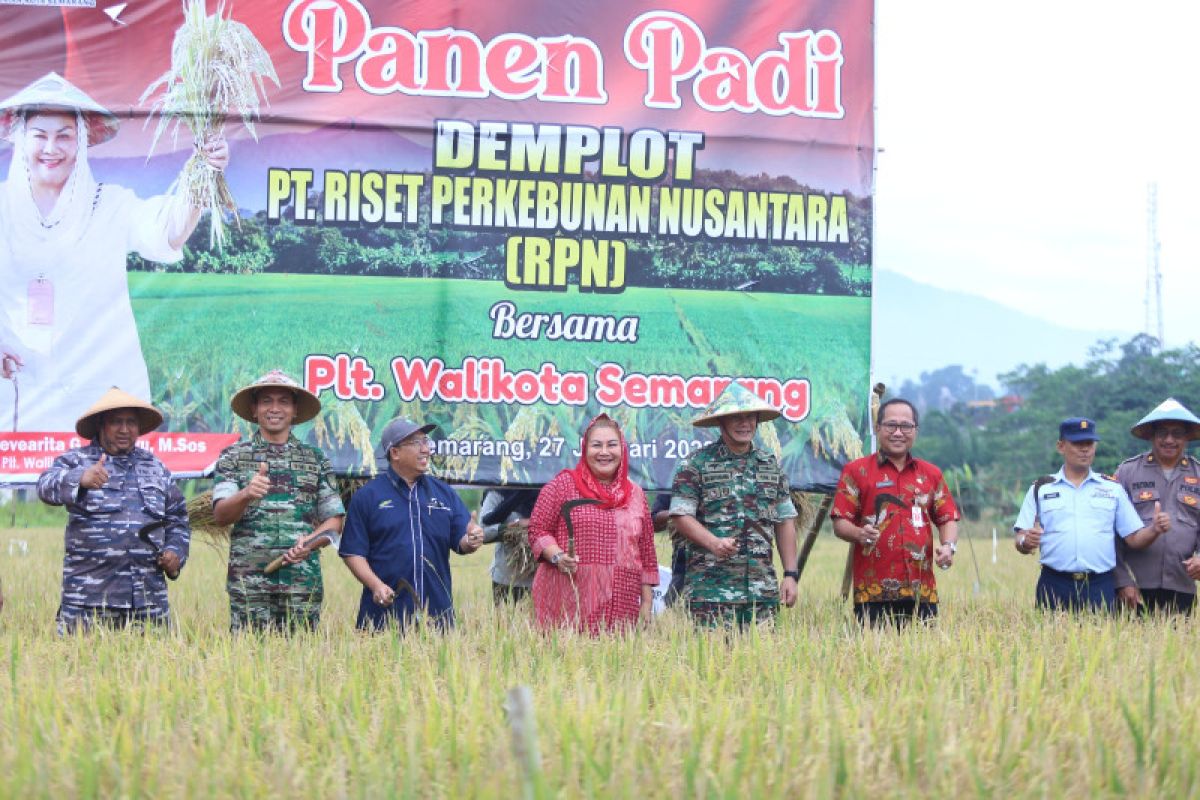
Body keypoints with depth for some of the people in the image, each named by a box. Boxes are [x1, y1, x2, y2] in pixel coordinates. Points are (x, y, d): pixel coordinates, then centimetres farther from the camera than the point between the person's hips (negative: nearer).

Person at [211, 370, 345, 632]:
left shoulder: (316, 460, 12)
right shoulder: (233, 456, 8)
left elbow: (334, 519, 13)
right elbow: (220, 515, -4)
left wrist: (311, 540, -9)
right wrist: (246, 495, -25)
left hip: (302, 581, 1)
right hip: (249, 579, -1)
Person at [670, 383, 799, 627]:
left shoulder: (770, 465, 16)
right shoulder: (697, 463, 1)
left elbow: (785, 522, 17)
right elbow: (681, 515, -5)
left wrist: (791, 574, 11)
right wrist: (714, 542, -21)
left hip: (762, 588, 4)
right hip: (711, 588, -4)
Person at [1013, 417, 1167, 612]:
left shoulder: (1113, 489, 14)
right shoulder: (1040, 489, 11)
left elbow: (1134, 539, 11)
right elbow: (1020, 541, 7)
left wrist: (1154, 530, -9)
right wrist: (1026, 542, -15)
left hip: (1100, 588, 1)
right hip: (1055, 586, -1)